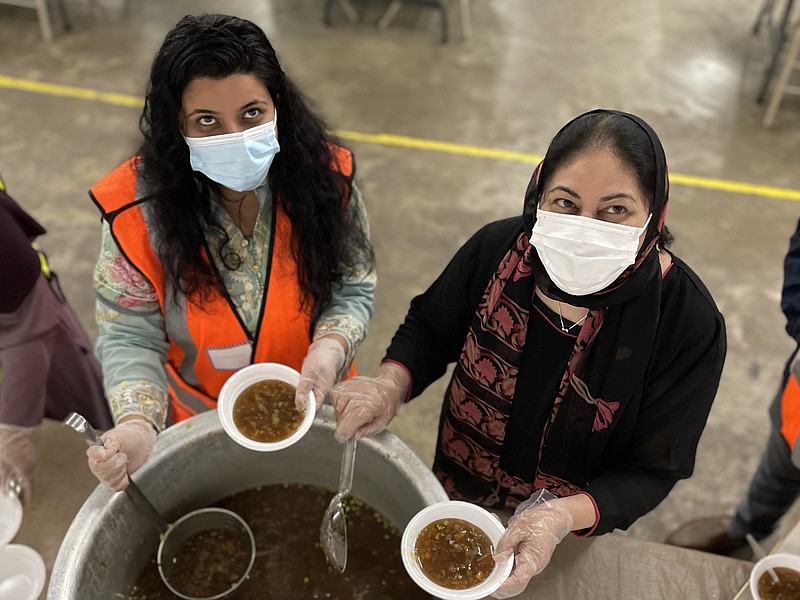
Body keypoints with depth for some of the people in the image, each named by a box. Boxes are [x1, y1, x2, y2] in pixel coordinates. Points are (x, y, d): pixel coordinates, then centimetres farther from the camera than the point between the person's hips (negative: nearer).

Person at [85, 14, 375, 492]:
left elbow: (353, 290, -13)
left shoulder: (327, 178, -22)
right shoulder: (138, 208, -23)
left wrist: (330, 349, -33)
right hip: (201, 423, 0)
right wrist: (137, 423, -35)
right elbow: (132, 336, -17)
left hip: (316, 410, 1)